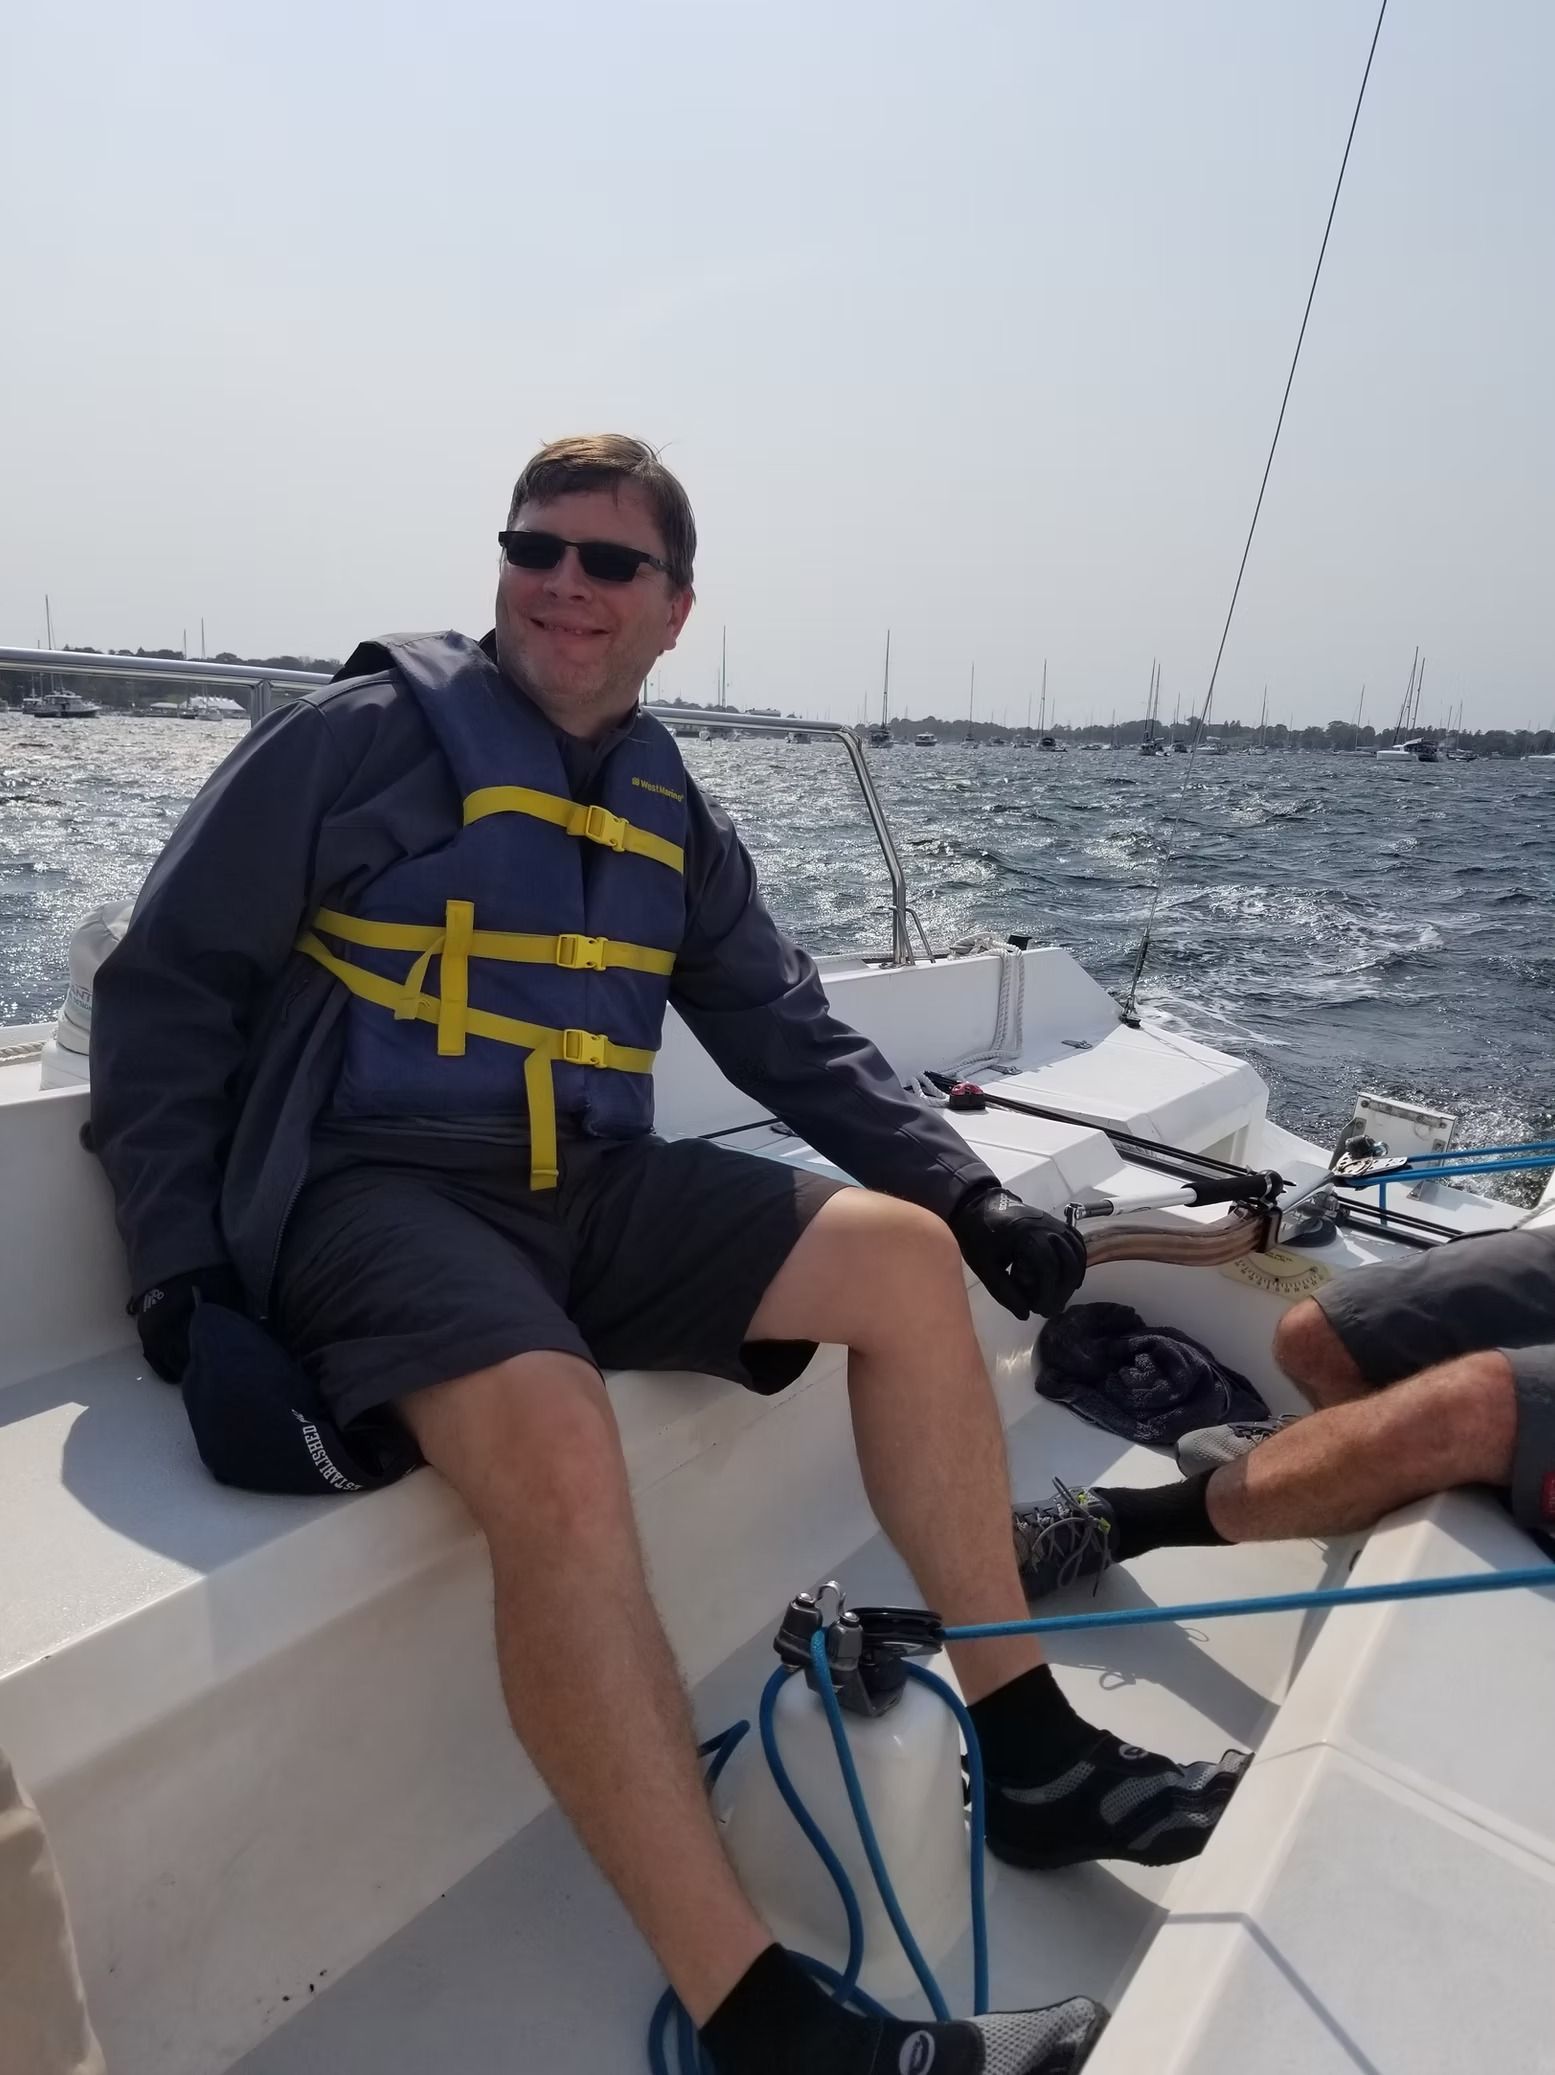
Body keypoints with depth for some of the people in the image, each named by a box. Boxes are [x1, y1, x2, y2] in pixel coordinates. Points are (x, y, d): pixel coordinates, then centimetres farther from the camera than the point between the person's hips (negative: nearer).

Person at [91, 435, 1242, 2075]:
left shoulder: (666, 810, 15)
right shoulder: (367, 737, -2)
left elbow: (789, 1035, 16)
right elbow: (165, 985, -1)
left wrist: (965, 1189, 6)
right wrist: (180, 1271, -10)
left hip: (587, 1193, 6)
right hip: (370, 1190, -5)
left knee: (903, 1255, -6)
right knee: (555, 1443, -35)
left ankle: (1027, 1750, 3)